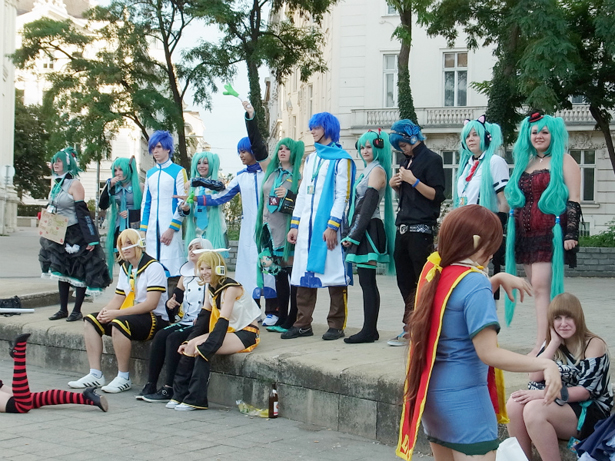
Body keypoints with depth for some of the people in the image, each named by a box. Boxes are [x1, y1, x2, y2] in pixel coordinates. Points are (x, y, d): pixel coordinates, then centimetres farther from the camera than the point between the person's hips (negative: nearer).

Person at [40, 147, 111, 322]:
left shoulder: (75, 184, -14)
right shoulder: (56, 183, 9)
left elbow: (82, 212, -18)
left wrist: (91, 239, -20)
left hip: (76, 234, -8)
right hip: (60, 235, 8)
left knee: (79, 272, -1)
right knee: (62, 271, 11)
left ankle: (77, 311, 4)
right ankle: (63, 309, 19)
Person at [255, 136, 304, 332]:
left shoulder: (298, 175, 0)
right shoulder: (271, 173, 17)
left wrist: (289, 195, -19)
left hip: (289, 230, -6)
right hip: (272, 229, 6)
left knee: (294, 273, -6)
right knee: (278, 274, 8)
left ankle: (292, 320, -4)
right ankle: (281, 317, 13)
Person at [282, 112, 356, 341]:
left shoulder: (341, 159, -2)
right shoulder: (311, 159, 19)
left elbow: (342, 195, -9)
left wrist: (332, 226, -16)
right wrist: (295, 224, 13)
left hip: (328, 225, -7)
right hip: (306, 225, 7)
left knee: (334, 273, -3)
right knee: (304, 273, 6)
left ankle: (336, 325, 3)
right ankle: (303, 324, 11)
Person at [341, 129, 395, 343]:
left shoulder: (377, 170, -8)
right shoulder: (369, 170, 20)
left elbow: (369, 205, -15)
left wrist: (354, 235, -16)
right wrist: (352, 234, 15)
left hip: (368, 230, -9)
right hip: (363, 231, 9)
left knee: (367, 281, -8)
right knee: (366, 281, 9)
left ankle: (369, 331, -7)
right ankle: (370, 330, 11)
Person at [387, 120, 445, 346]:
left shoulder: (431, 159, -5)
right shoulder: (407, 161, 19)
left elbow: (437, 195, -12)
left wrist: (413, 180, -18)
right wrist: (395, 185, 8)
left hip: (421, 230, -8)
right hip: (403, 229, 8)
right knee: (405, 281, 9)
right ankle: (410, 330, 15)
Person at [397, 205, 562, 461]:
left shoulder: (434, 271, 4)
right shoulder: (474, 281, -19)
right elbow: (488, 353, -24)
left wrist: (498, 279, 13)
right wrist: (545, 364, -23)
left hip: (431, 394, 9)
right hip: (464, 399, -9)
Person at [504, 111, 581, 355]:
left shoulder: (563, 161, -1)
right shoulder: (525, 163, 18)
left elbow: (574, 200, -7)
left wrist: (571, 233, -15)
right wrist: (511, 231, 20)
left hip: (550, 234, -7)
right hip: (525, 235, 7)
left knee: (541, 286, -15)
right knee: (538, 289, 7)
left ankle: (542, 344, -16)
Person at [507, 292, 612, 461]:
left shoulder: (594, 345, -9)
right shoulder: (551, 343, 9)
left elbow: (585, 391, -17)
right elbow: (534, 377, -5)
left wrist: (542, 394, -25)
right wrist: (555, 343, -10)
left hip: (590, 412, -6)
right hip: (559, 406, 6)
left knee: (534, 409, -31)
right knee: (515, 403, -24)